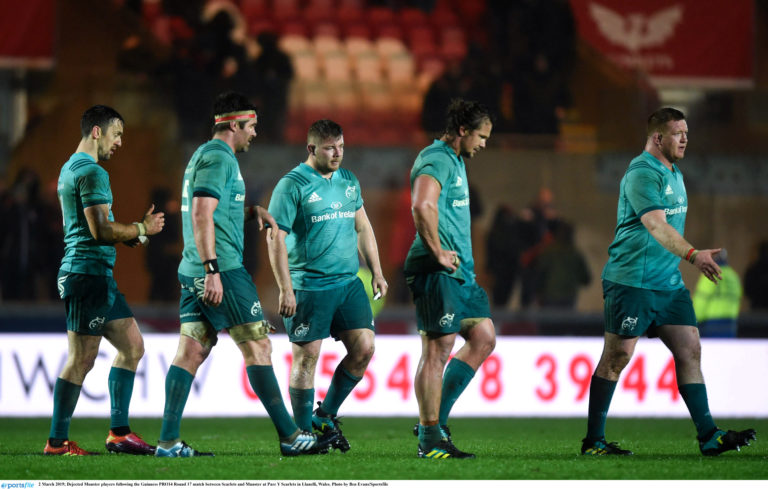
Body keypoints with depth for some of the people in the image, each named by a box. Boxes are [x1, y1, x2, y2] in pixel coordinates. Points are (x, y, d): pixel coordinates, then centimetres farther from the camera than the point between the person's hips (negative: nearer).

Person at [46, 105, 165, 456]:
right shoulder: (91, 172, -14)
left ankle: (118, 432, 13)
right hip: (88, 272, -11)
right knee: (82, 359, -9)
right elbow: (101, 230, -20)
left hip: (97, 275, 11)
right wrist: (141, 229, -6)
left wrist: (135, 232, 16)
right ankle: (57, 441, -6)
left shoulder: (71, 169, 20)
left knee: (132, 346, 12)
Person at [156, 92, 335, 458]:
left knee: (190, 352, 4)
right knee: (258, 348, -5)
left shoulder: (204, 154, 21)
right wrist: (213, 270, -25)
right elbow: (201, 215, -20)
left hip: (193, 273, 10)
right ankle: (289, 437, -2)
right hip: (222, 269, -10)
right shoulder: (218, 157, -11)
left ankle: (168, 442, -3)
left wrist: (253, 211, 19)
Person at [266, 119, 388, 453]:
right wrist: (286, 289, -14)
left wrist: (376, 272, 18)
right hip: (309, 285, -6)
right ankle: (304, 433, 5)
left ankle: (326, 415, 16)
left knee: (364, 348, -1)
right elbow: (275, 237, -9)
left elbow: (362, 228, 24)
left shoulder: (349, 182, 13)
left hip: (349, 283, 6)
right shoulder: (292, 185, -7)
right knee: (306, 357, -4)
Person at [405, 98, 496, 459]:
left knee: (483, 338, 10)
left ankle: (435, 420, 13)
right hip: (437, 271, -11)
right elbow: (422, 205, -30)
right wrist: (438, 253, -23)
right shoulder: (436, 159, -13)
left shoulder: (454, 161, 21)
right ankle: (429, 439, -5)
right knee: (437, 349, -8)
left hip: (459, 271, 11)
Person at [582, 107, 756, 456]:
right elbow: (655, 225, -29)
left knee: (690, 351, 2)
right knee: (617, 357, -5)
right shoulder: (643, 173, -15)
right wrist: (692, 254, -42)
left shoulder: (673, 173, 17)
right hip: (631, 280, -9)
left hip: (669, 282, 9)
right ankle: (593, 441, 2)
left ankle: (708, 437, 1)